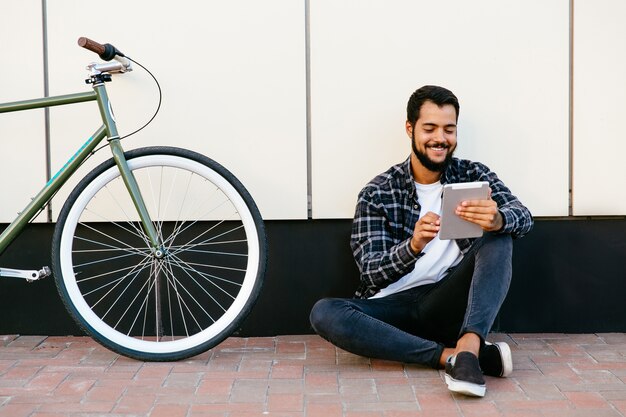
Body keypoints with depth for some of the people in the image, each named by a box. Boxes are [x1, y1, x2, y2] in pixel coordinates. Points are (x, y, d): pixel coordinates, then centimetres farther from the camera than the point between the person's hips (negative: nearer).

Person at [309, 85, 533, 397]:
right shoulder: (377, 193, 2)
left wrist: (498, 220, -36)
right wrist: (413, 246, -30)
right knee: (324, 313, -28)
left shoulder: (473, 174, 7)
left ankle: (467, 347, -39)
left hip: (448, 305, 1)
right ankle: (452, 355, -30)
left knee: (497, 238, -19)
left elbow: (524, 218, -10)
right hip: (393, 307, -1)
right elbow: (372, 273, -8)